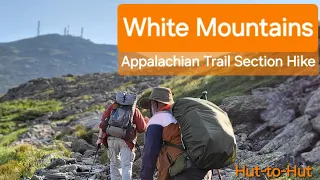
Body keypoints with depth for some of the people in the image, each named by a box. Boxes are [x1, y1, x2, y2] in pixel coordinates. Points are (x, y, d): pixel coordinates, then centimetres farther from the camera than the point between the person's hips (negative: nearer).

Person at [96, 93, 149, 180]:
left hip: (111, 139, 2)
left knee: (114, 164, 18)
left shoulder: (112, 107, 15)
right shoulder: (135, 110, 11)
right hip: (127, 141, -2)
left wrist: (100, 138, 7)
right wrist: (145, 121, 28)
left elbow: (103, 122, 6)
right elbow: (141, 129, 8)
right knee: (127, 166, -3)